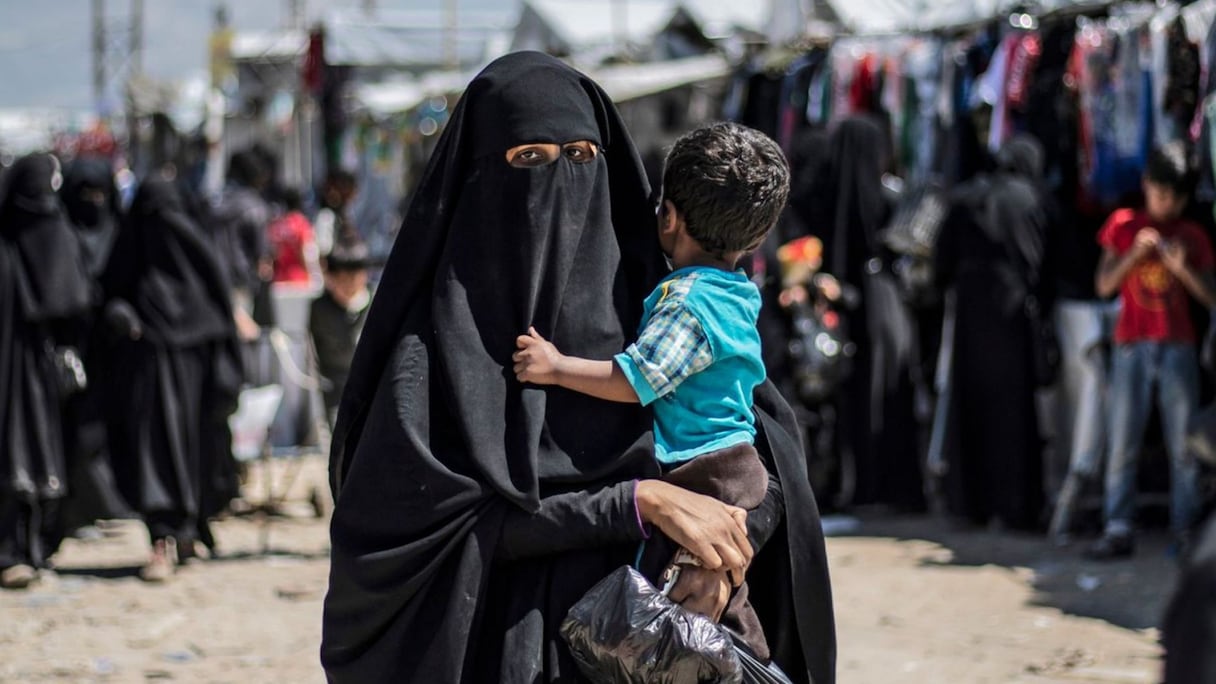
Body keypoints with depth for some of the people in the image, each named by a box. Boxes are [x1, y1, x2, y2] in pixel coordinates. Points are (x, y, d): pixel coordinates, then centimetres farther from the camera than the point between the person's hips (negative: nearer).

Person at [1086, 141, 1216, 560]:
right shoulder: (1123, 225, 7)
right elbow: (1104, 285, 1)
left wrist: (1182, 268, -13)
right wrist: (1136, 253, -12)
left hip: (1178, 348, 1)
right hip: (1132, 347, 0)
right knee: (1122, 443, -5)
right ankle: (1118, 531, -4)